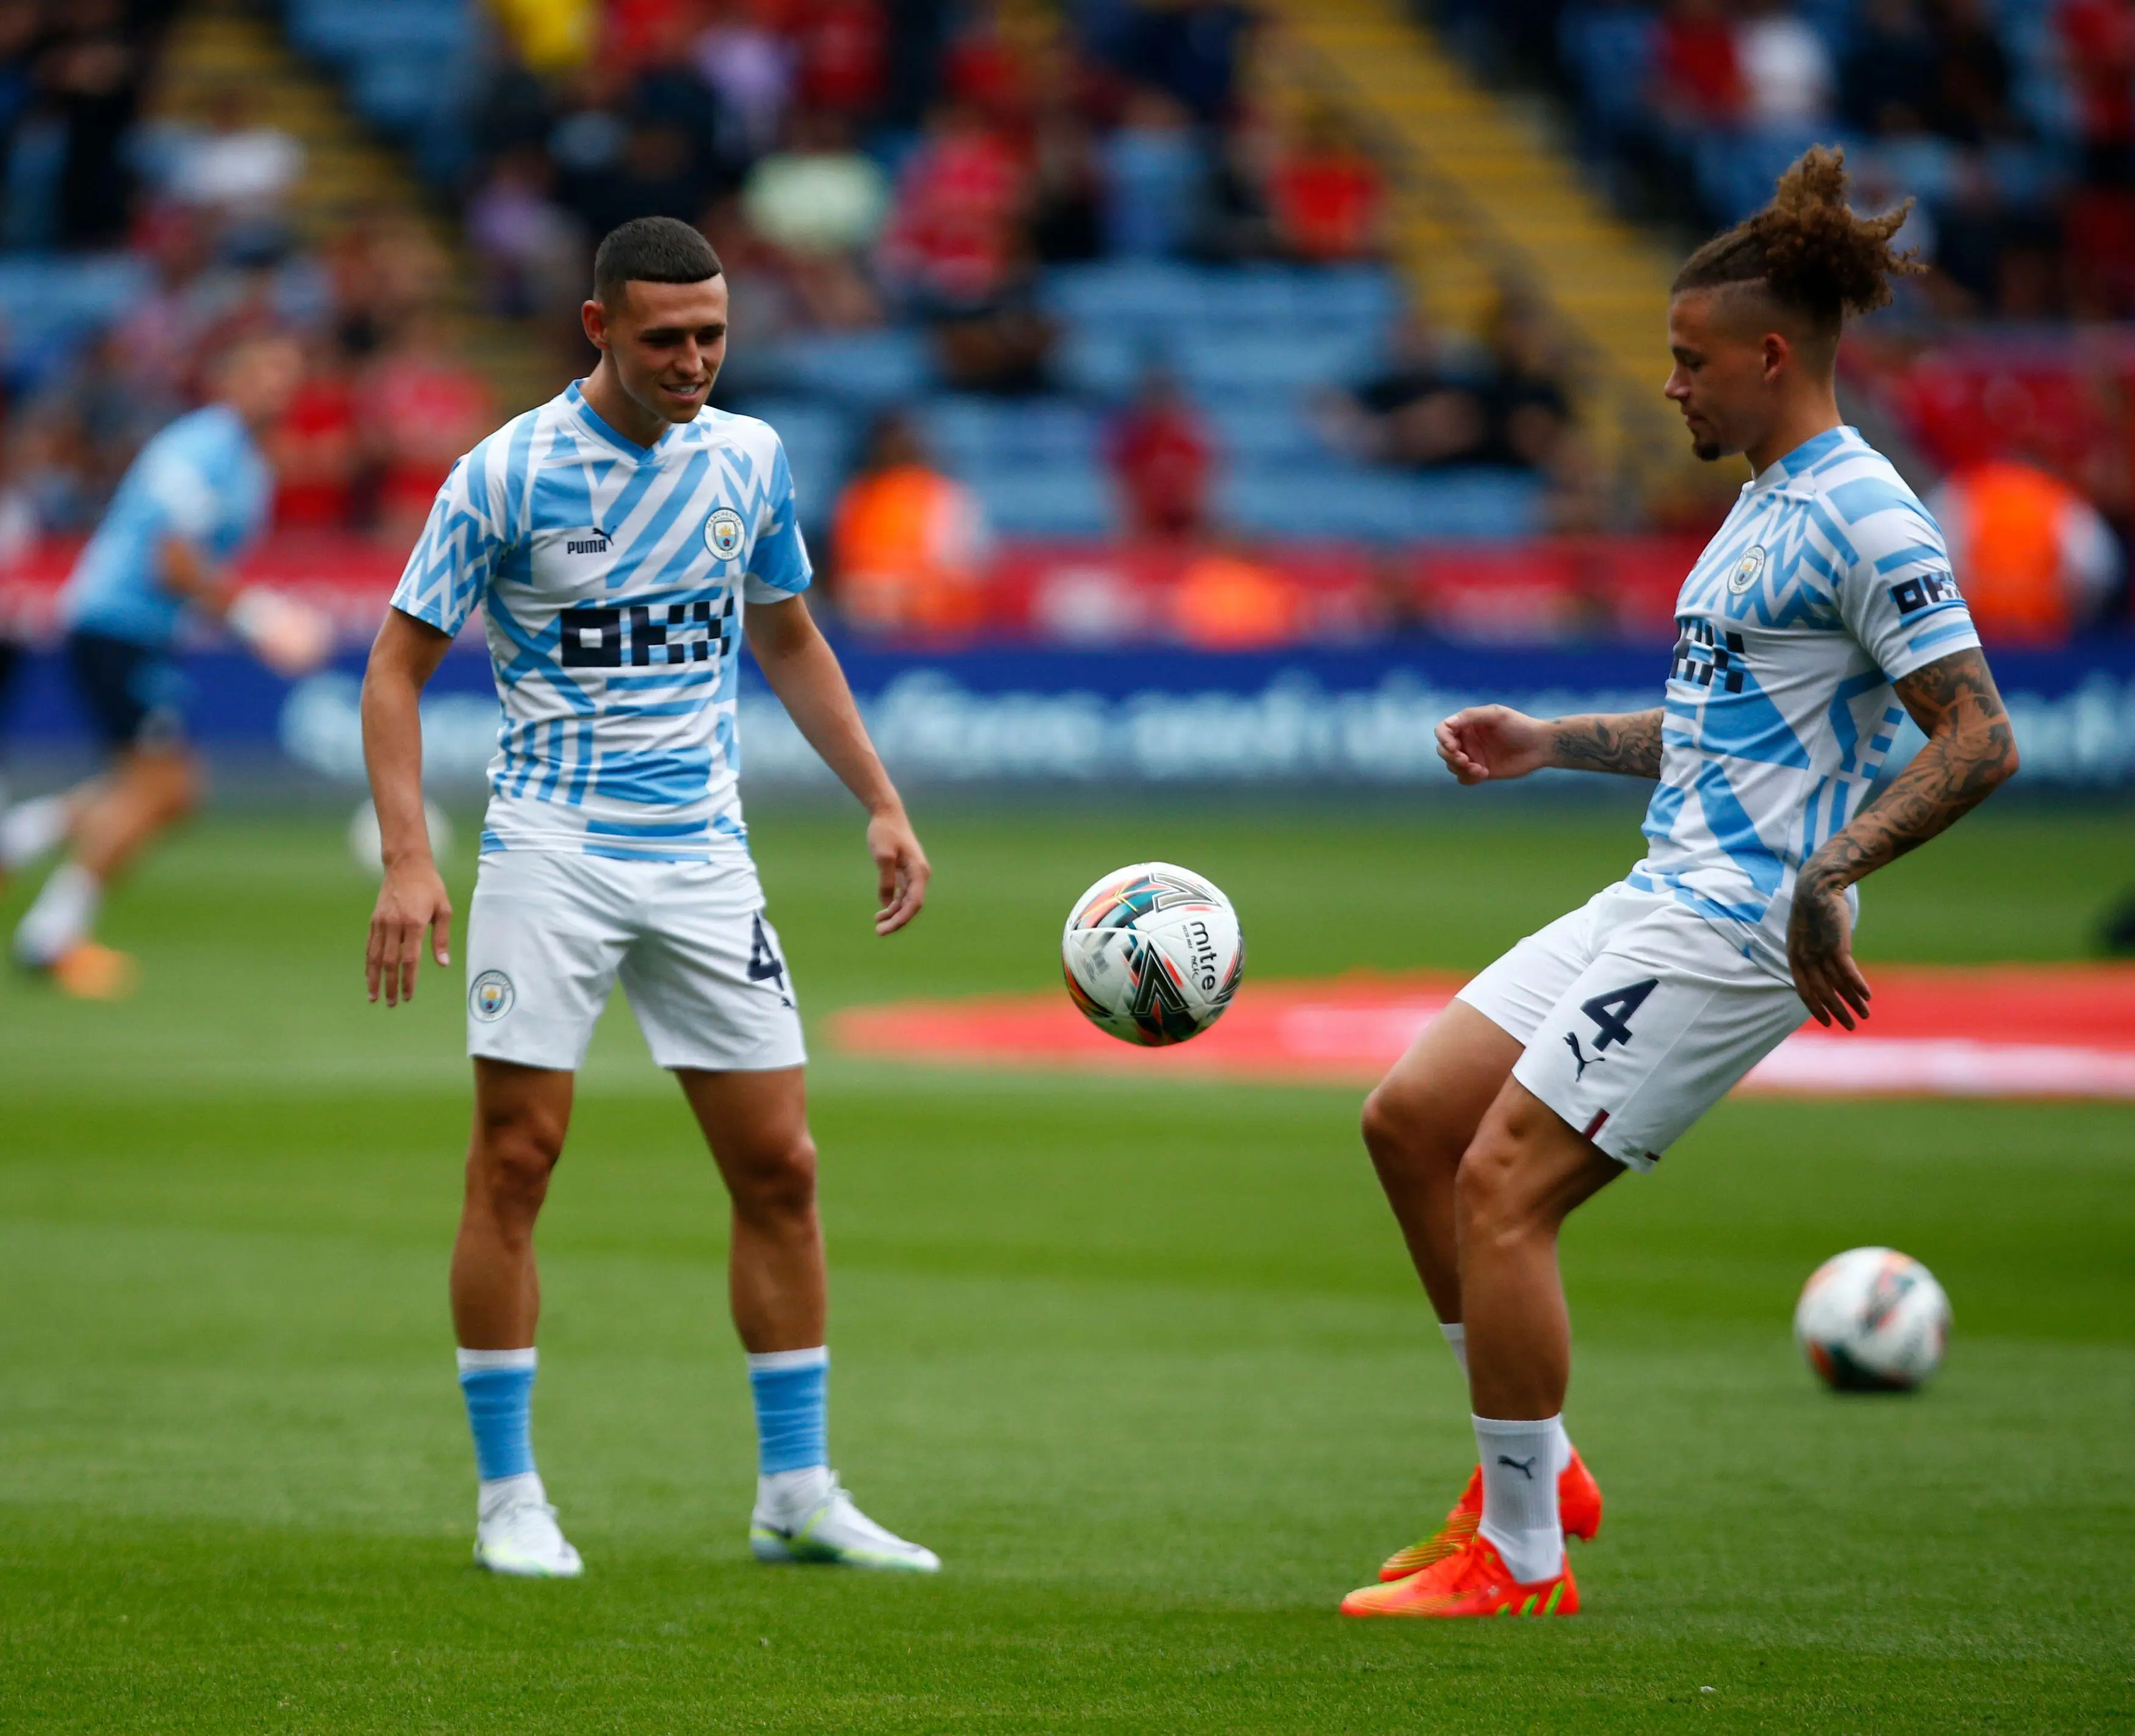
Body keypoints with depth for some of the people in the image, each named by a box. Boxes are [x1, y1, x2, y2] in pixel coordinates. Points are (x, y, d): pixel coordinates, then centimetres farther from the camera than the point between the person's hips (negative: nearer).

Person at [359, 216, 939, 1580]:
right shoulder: (507, 474, -8)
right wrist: (408, 860, -16)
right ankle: (510, 1495, 3)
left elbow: (788, 641, 21)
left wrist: (883, 803, 14)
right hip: (552, 852, -4)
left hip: (704, 855, 4)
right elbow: (400, 665, -5)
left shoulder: (748, 458, 6)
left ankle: (797, 1493, 11)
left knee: (780, 1168, 2)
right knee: (517, 1159, -6)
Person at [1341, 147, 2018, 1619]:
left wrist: (1831, 872, -28)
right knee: (1410, 1119, 8)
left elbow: (1980, 738, -20)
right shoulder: (1770, 503, 16)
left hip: (1737, 922, -10)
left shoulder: (1859, 516, -15)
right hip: (1663, 900, 10)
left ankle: (1520, 1556, -2)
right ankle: (1533, 1472, 15)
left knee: (1502, 1186, -12)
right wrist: (1553, 743, 20)